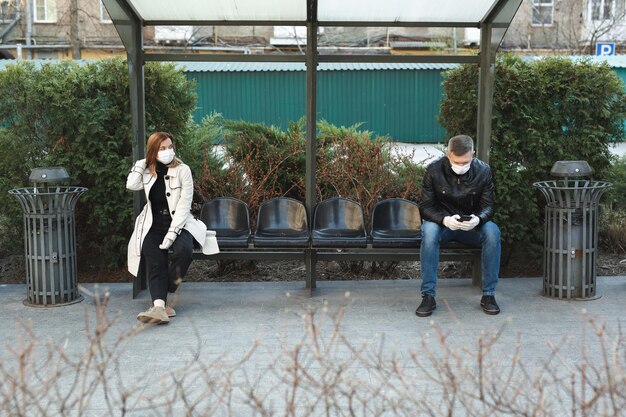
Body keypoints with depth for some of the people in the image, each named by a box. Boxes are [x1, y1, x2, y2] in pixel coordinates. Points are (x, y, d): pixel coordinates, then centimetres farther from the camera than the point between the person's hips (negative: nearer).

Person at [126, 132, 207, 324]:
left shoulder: (182, 170, -3)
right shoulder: (147, 172, 10)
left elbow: (184, 205, -9)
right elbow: (132, 185, -10)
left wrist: (172, 232, -19)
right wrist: (142, 162, 3)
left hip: (178, 223, -2)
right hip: (154, 226, 2)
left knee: (183, 250, -32)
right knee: (155, 262, -22)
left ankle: (160, 297, -16)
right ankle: (160, 305, -38)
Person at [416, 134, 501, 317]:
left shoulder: (483, 170, -9)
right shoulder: (434, 170, -13)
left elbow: (488, 206, -6)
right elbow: (425, 207, -12)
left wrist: (478, 219, -30)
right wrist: (444, 219, -33)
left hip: (472, 226, 1)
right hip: (442, 222, -1)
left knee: (493, 232, -30)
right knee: (429, 231, -35)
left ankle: (488, 294, -19)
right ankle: (428, 296, -29)